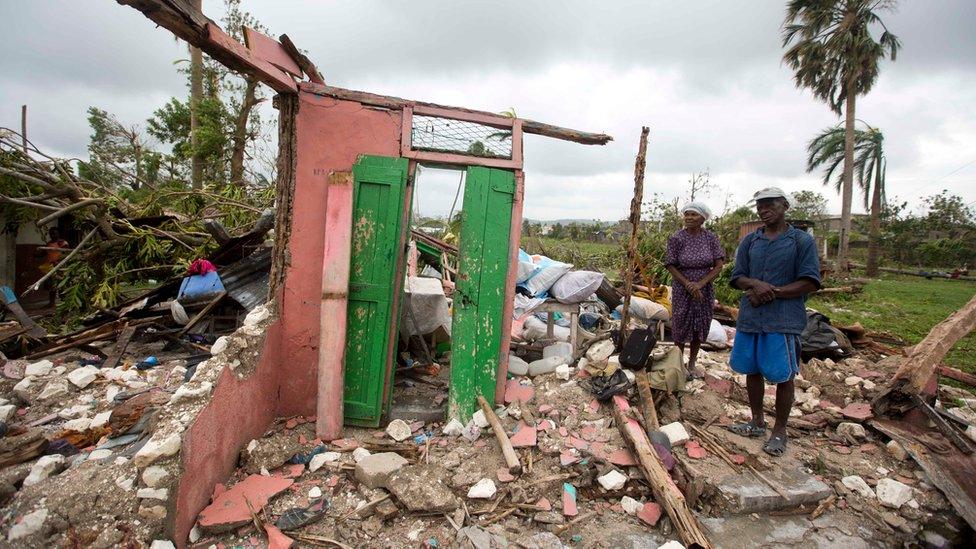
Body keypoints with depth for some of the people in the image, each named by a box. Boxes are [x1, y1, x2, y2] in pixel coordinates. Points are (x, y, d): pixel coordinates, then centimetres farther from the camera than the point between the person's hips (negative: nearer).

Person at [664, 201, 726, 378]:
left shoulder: (711, 238, -5)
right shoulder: (677, 238, -10)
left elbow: (719, 265, -5)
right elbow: (671, 265, -8)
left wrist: (700, 284, -16)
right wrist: (688, 284, -16)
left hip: (704, 290, 2)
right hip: (682, 290, -2)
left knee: (700, 327, 12)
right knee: (681, 326, 8)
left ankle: (692, 363, 30)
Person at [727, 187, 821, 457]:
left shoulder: (802, 240, -2)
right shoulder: (750, 240, 10)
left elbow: (810, 282, -8)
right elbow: (738, 277, 8)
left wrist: (772, 293, -16)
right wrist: (756, 285, -14)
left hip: (783, 320, -4)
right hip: (749, 317, 4)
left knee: (783, 376, 4)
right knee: (752, 371, 13)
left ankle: (779, 431, 20)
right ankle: (757, 422, 30)